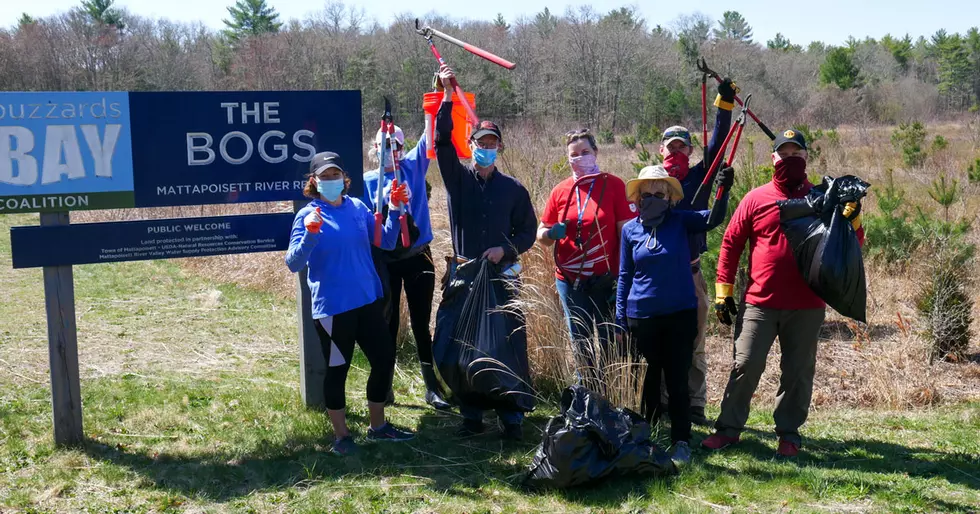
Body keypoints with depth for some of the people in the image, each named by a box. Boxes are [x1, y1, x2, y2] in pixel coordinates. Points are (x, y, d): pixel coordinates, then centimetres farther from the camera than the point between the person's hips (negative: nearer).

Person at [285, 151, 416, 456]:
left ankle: (378, 427, 32)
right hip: (332, 307, -5)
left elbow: (387, 242, 7)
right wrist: (310, 234, -31)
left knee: (384, 359, 12)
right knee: (337, 369, 6)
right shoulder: (307, 216, -8)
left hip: (368, 301, 5)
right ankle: (341, 436, 24)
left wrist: (395, 210, -6)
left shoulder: (358, 208, 4)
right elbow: (293, 264, -15)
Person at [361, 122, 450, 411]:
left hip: (417, 257, 0)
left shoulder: (414, 167, 3)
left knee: (421, 323, 5)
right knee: (389, 323, 8)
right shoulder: (368, 180, 2)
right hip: (385, 261, 0)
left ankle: (431, 388, 11)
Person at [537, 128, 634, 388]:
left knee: (609, 344, 3)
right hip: (570, 280, 3)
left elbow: (626, 231, -5)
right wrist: (551, 233, -13)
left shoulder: (614, 185, -2)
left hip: (606, 279, -3)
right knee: (581, 344, 11)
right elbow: (541, 235, 11)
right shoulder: (561, 190, 7)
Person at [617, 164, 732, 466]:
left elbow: (713, 219, -17)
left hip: (680, 315, -1)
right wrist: (620, 319, 4)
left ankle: (681, 442, 15)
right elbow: (625, 276, 7)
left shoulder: (680, 221, 0)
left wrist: (723, 191, -33)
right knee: (647, 383, 10)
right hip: (642, 317, 1)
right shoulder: (630, 229, 3)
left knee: (678, 380, 5)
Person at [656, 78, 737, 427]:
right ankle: (663, 403, 17)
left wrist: (724, 103, -12)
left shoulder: (698, 177, 7)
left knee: (694, 345, 6)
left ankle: (695, 405, 14)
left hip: (691, 273, 0)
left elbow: (717, 144, -5)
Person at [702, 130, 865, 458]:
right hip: (759, 304, -1)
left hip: (806, 306, 1)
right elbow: (731, 244, 6)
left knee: (798, 372, 9)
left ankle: (789, 433, 22)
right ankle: (728, 428, 12)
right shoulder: (755, 199, 3)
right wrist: (723, 292, 3)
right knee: (746, 366, -1)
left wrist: (853, 217, -13)